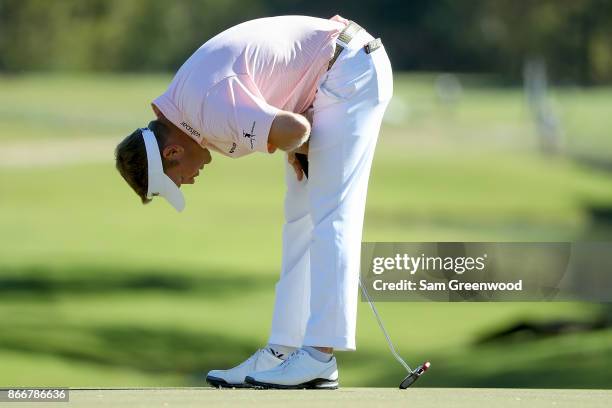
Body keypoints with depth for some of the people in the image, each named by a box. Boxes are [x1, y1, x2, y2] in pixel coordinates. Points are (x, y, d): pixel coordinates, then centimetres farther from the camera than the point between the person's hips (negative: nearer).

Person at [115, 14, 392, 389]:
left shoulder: (208, 107, -26)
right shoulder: (185, 101, 6)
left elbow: (293, 130, -33)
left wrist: (294, 145, -9)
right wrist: (294, 148, -3)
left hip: (351, 71, -10)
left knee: (328, 216, -13)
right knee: (301, 220, 9)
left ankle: (320, 356, -16)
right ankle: (284, 352, 10)